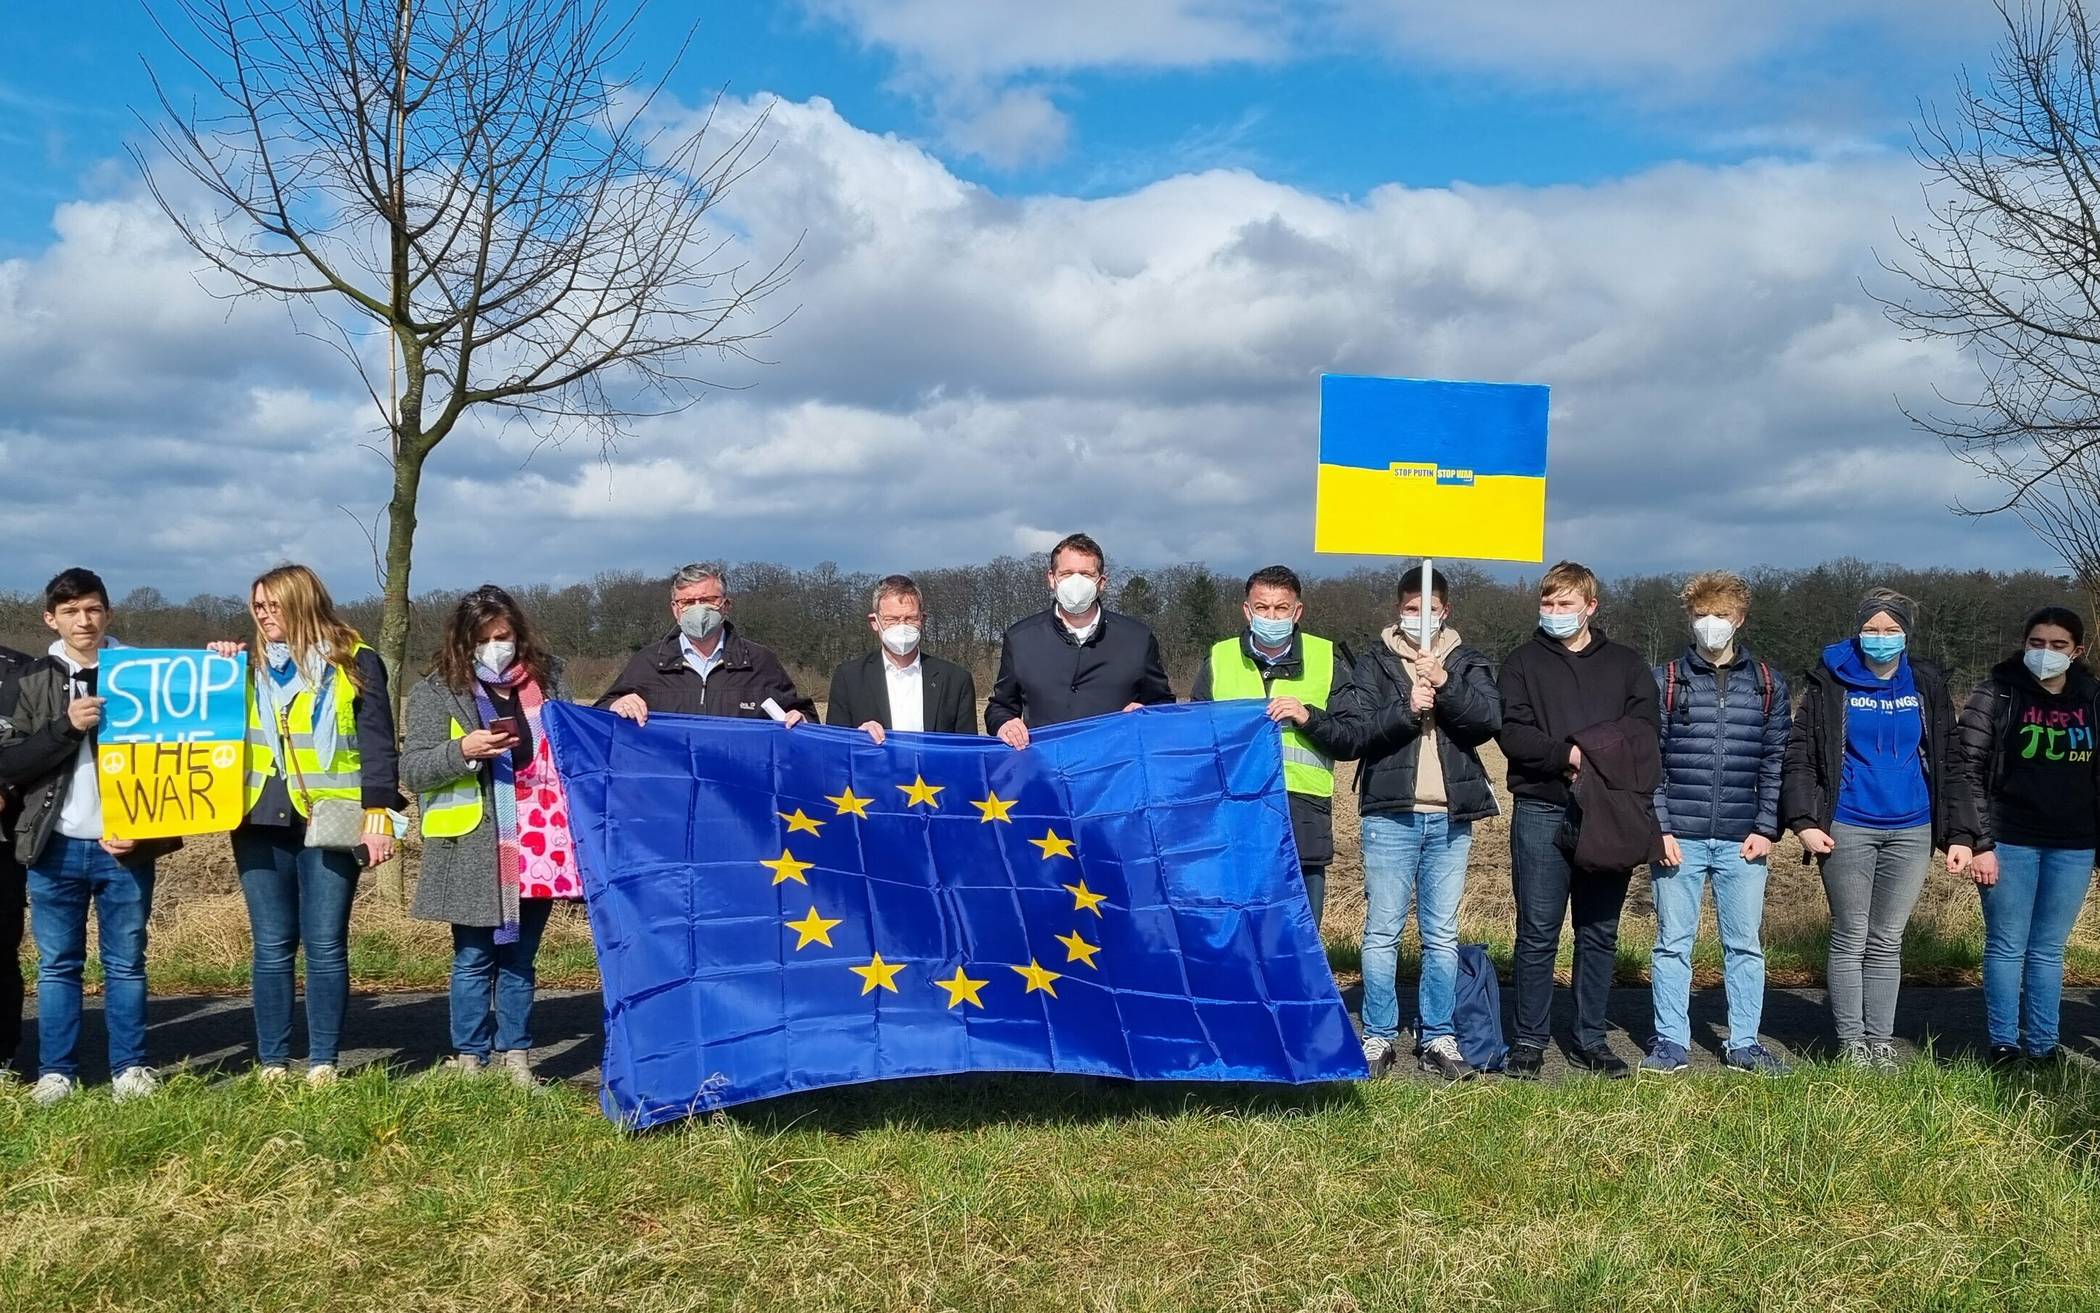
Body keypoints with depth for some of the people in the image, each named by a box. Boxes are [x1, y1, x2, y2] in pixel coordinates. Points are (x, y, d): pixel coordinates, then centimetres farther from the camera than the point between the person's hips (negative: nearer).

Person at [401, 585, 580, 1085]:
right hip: (473, 849, -3)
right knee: (474, 958, 3)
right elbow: (411, 769, -3)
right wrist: (462, 751, -18)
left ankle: (515, 1057, 19)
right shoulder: (437, 690, 1)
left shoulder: (546, 678, 10)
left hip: (536, 845, 3)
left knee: (519, 957, 11)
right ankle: (469, 1060, 13)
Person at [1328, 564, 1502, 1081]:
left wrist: (1445, 685, -19)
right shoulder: (1373, 664, 6)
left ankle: (1438, 1038, 15)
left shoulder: (1468, 664, 11)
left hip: (1450, 818, 2)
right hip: (1390, 816, -2)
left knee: (1442, 935, 8)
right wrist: (1404, 710, -16)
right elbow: (1349, 733, -5)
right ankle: (1378, 1037, 8)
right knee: (1382, 932, 0)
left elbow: (1489, 720, -6)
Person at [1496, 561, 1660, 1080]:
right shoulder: (1523, 663, 7)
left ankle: (1591, 1040, 17)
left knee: (1600, 933, 7)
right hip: (1542, 812, -2)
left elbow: (1644, 730, 0)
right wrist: (1567, 755, -17)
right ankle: (1529, 1041, 9)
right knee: (1538, 934, 0)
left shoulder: (1626, 664, 12)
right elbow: (1511, 732, -6)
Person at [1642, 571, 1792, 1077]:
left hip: (1742, 841, 1)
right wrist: (1658, 827, -8)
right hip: (1678, 839, -1)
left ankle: (1744, 1044, 17)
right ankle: (1671, 1041, 14)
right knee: (1673, 943, 5)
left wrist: (1766, 829, -2)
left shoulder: (1768, 686, 8)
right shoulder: (1664, 682, 3)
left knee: (1746, 944, 7)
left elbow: (1777, 762, 7)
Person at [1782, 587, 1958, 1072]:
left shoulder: (1927, 685, 6)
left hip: (1911, 830, 2)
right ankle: (1851, 1042, 12)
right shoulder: (1831, 683, -2)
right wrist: (1804, 822, -12)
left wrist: (1955, 830, 3)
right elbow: (1800, 755, -4)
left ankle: (1881, 1040, 17)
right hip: (1848, 829, -2)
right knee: (1850, 940, 4)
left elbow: (1947, 757, 9)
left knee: (1887, 941, 9)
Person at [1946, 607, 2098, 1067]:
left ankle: (2043, 1044, 19)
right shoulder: (1997, 695, -4)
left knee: (2049, 950, 11)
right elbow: (1967, 769, -8)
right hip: (2010, 841, -3)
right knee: (2007, 947, 3)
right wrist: (1976, 841, -14)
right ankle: (2004, 1043, 12)